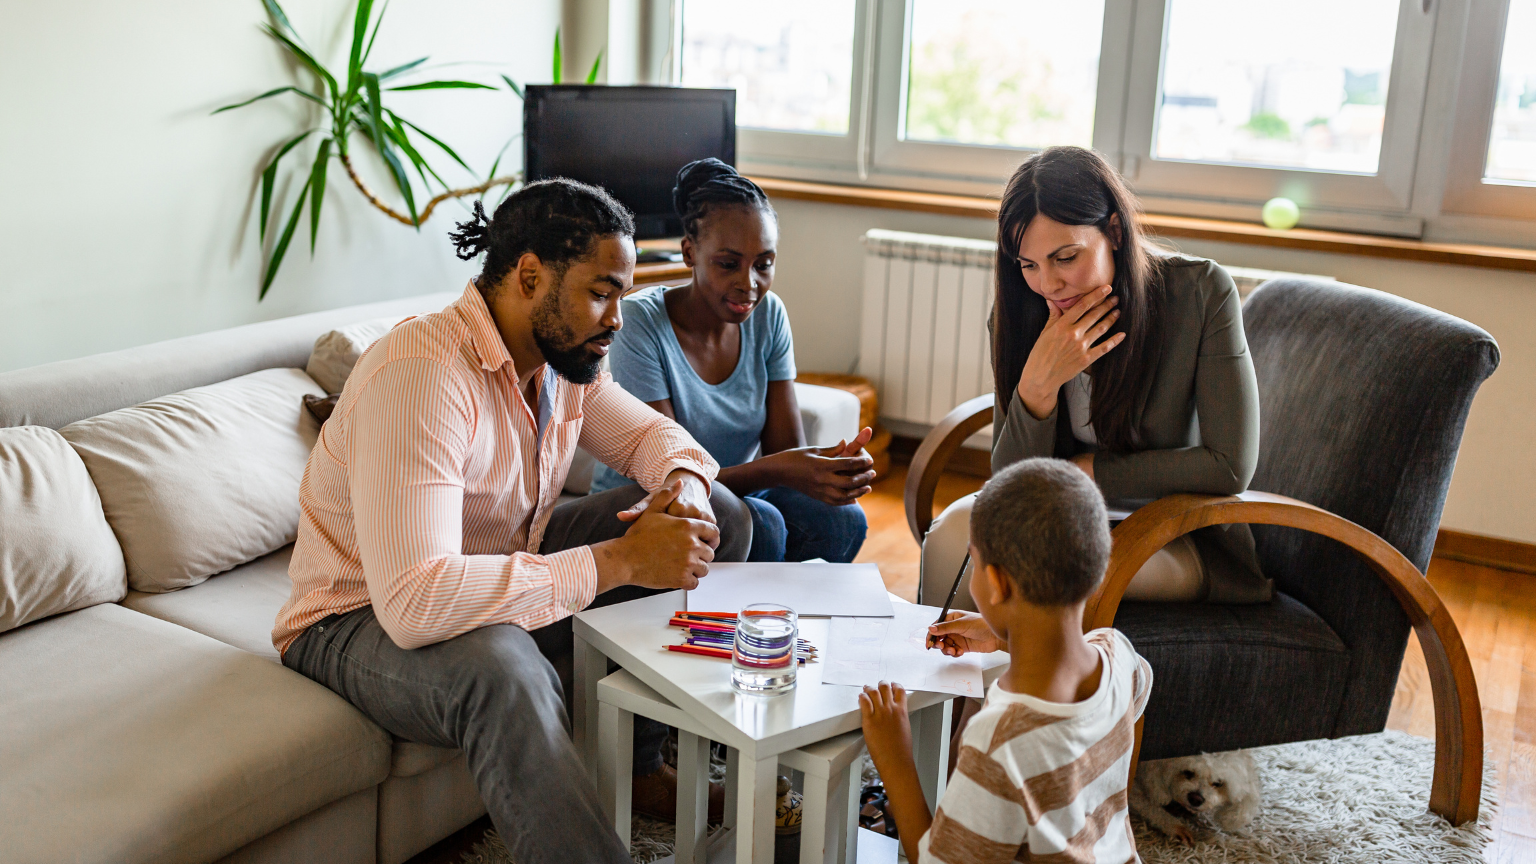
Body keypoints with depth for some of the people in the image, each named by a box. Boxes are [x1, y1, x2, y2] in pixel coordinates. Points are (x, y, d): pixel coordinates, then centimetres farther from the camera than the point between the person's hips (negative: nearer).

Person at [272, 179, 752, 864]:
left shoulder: (563, 355, -5)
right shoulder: (419, 374, -32)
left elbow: (648, 432, 13)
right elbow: (413, 603, -41)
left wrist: (683, 481, -14)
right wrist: (618, 561, -37)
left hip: (508, 569, 9)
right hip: (362, 621, -8)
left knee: (718, 517, 0)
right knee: (501, 671, -43)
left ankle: (638, 763, 7)